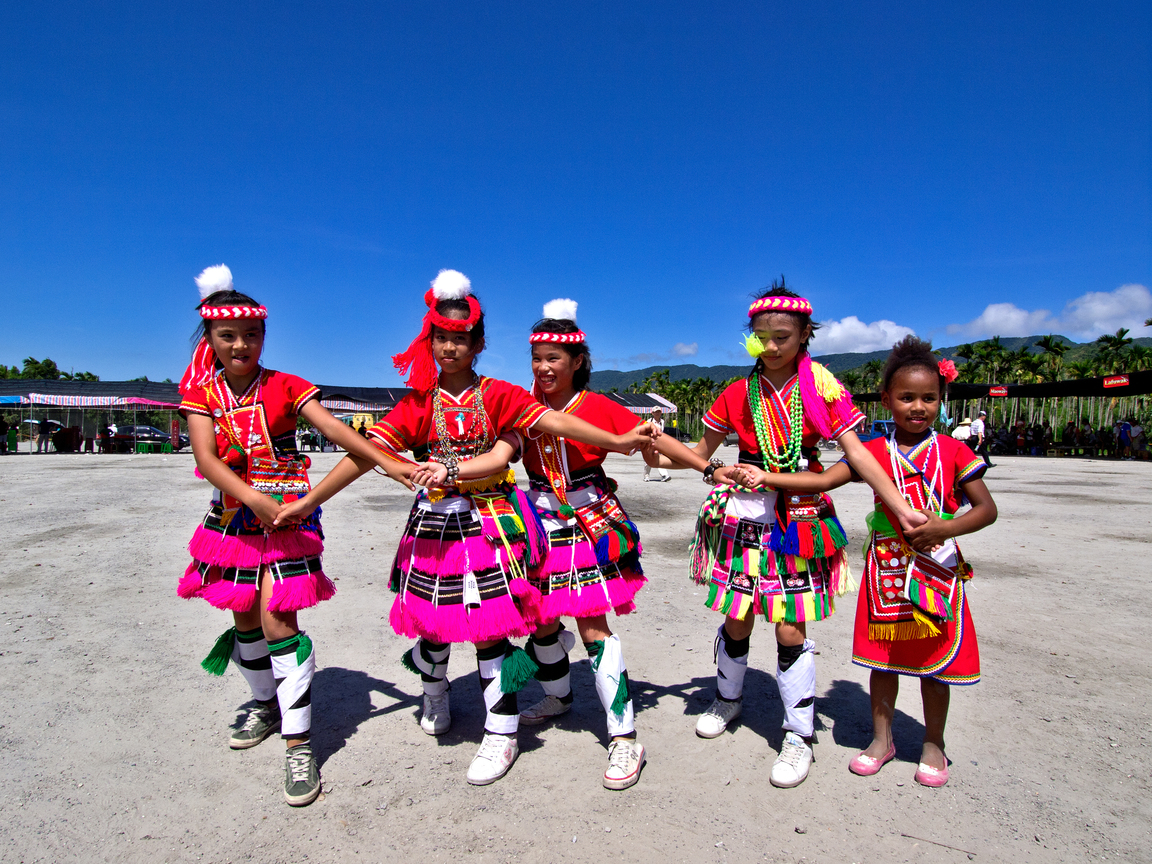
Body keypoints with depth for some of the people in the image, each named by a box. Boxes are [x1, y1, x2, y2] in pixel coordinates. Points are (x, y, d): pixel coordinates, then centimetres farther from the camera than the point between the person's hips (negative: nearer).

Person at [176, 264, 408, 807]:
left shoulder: (284, 387, -4)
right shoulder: (203, 392, 3)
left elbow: (334, 428, -18)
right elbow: (207, 459, -10)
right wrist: (258, 501, -26)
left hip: (287, 516, -4)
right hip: (234, 518, 4)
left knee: (278, 621, -11)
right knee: (245, 620, 14)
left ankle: (298, 743, -2)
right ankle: (266, 707, 38)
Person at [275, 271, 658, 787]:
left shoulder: (498, 395, 0)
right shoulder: (418, 403, 4)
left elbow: (554, 421, -9)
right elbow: (366, 453, -1)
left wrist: (617, 441, -19)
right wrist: (307, 502, -5)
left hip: (490, 524, -2)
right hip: (434, 525, 2)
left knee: (489, 628, -2)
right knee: (431, 621, 13)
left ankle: (502, 734, 14)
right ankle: (435, 700, 44)